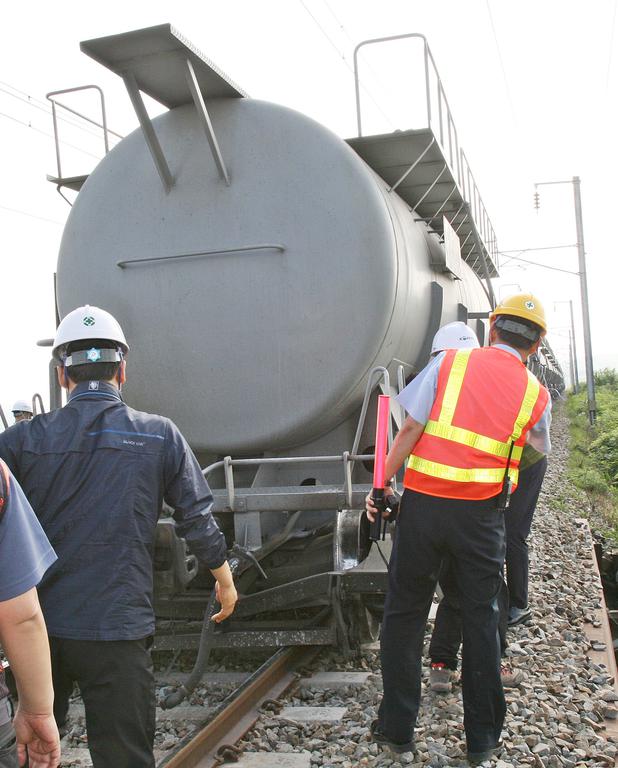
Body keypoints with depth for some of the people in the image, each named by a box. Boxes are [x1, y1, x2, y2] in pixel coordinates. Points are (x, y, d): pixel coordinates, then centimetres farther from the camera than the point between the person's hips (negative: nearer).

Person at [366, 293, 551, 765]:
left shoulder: (448, 363, 1)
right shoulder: (535, 394, 6)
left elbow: (410, 429, -5)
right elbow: (539, 450, 24)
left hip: (423, 501, 0)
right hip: (481, 513, 1)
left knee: (404, 614, 12)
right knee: (481, 619, 14)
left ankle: (397, 729, 20)